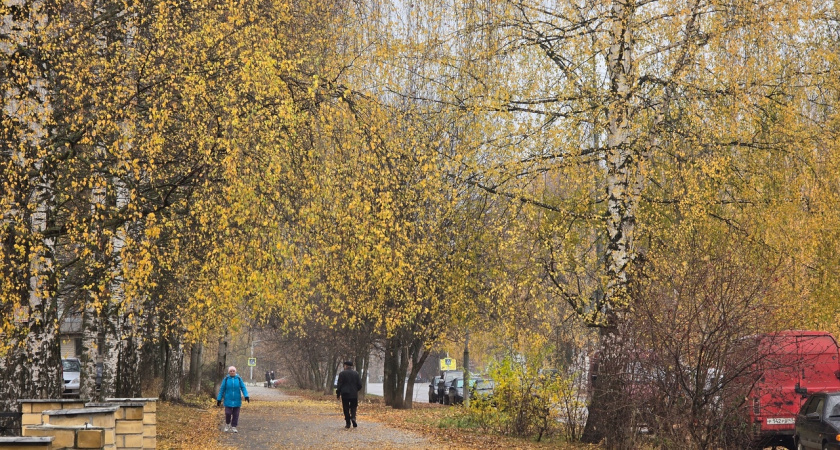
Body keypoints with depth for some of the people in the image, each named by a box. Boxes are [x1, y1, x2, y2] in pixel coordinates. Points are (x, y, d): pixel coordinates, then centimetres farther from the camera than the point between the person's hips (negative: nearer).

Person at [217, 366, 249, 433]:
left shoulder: (239, 379, -1)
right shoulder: (226, 379, -2)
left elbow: (243, 388, -3)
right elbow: (222, 389, 2)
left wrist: (246, 396, -17)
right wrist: (219, 399, 2)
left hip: (236, 400, 1)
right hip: (228, 400, -1)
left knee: (235, 414, 4)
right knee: (228, 413, -7)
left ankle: (233, 427, 16)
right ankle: (227, 425, 18)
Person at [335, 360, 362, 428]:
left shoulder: (342, 373, -4)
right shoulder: (356, 373, 5)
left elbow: (339, 385, -7)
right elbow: (360, 385, 5)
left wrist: (338, 394, 0)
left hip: (345, 394, -2)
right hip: (354, 394, 2)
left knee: (346, 409, 4)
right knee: (353, 407, 12)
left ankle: (348, 423, 4)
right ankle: (353, 417, -15)